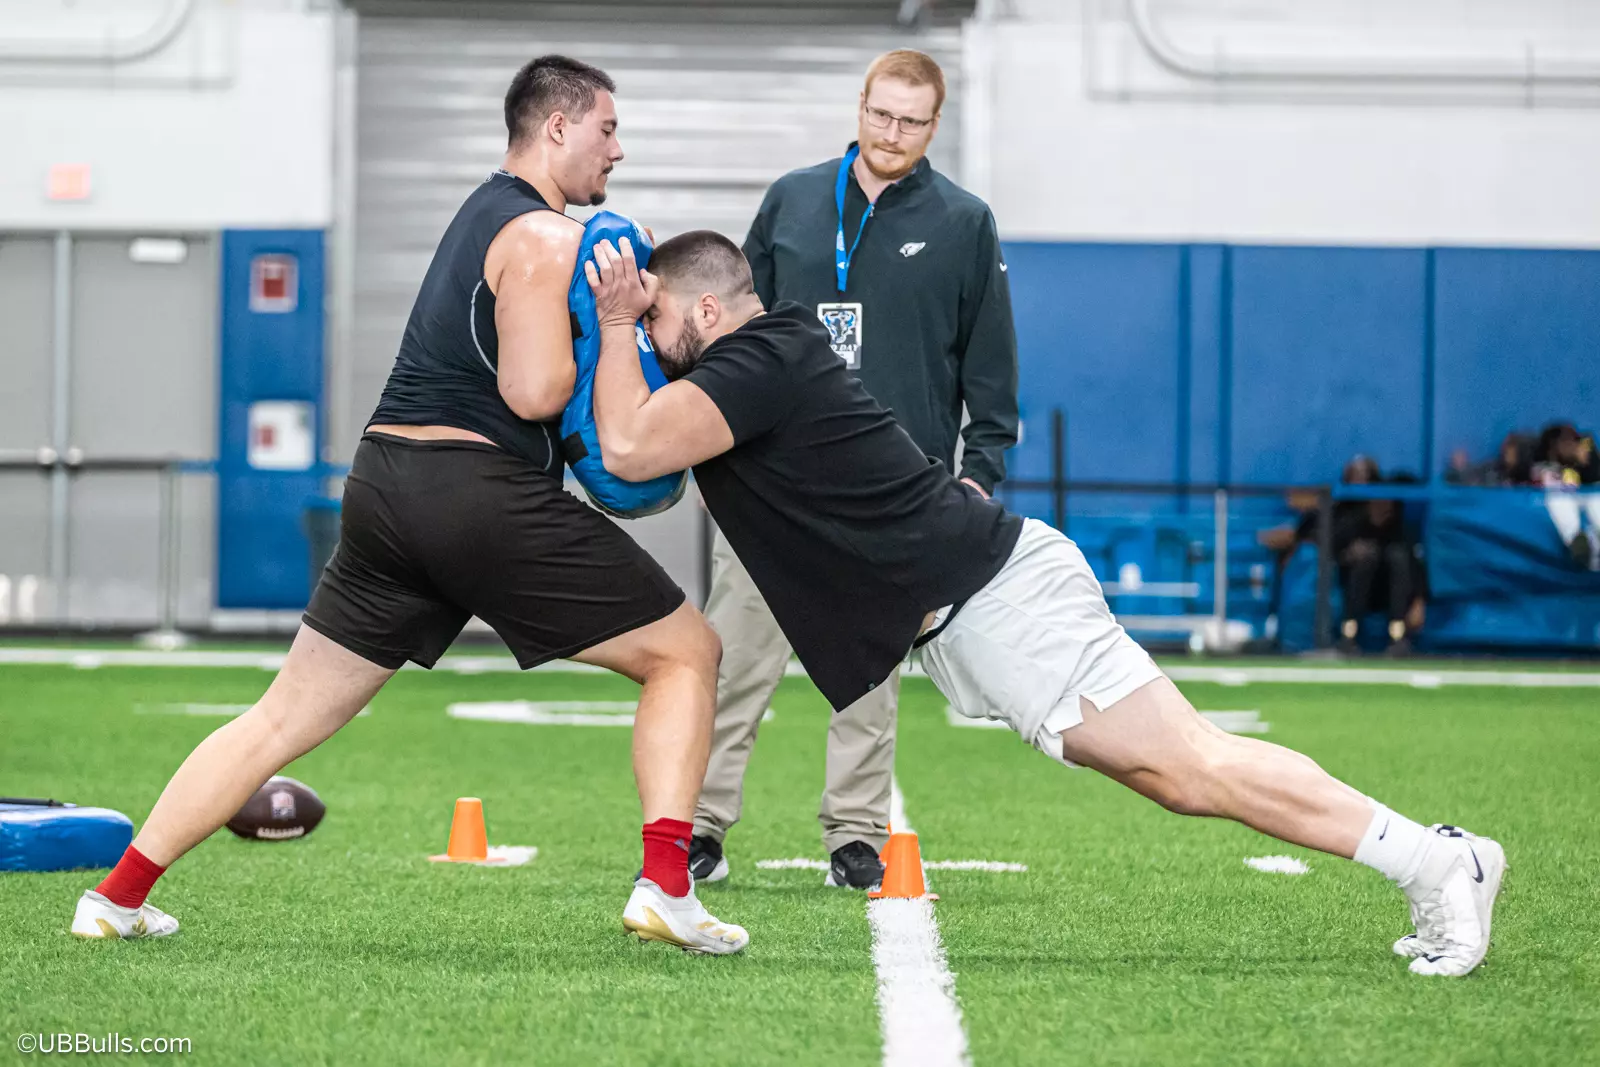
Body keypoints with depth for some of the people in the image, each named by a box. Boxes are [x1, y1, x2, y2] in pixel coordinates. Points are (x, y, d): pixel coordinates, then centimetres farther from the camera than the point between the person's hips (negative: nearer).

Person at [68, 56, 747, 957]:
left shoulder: (487, 215, 23)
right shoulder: (544, 236, -7)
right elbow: (534, 392, -15)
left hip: (387, 482, 8)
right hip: (486, 493, -8)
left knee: (286, 718, 12)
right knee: (686, 653, 4)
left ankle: (117, 898, 10)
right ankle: (665, 889, -8)